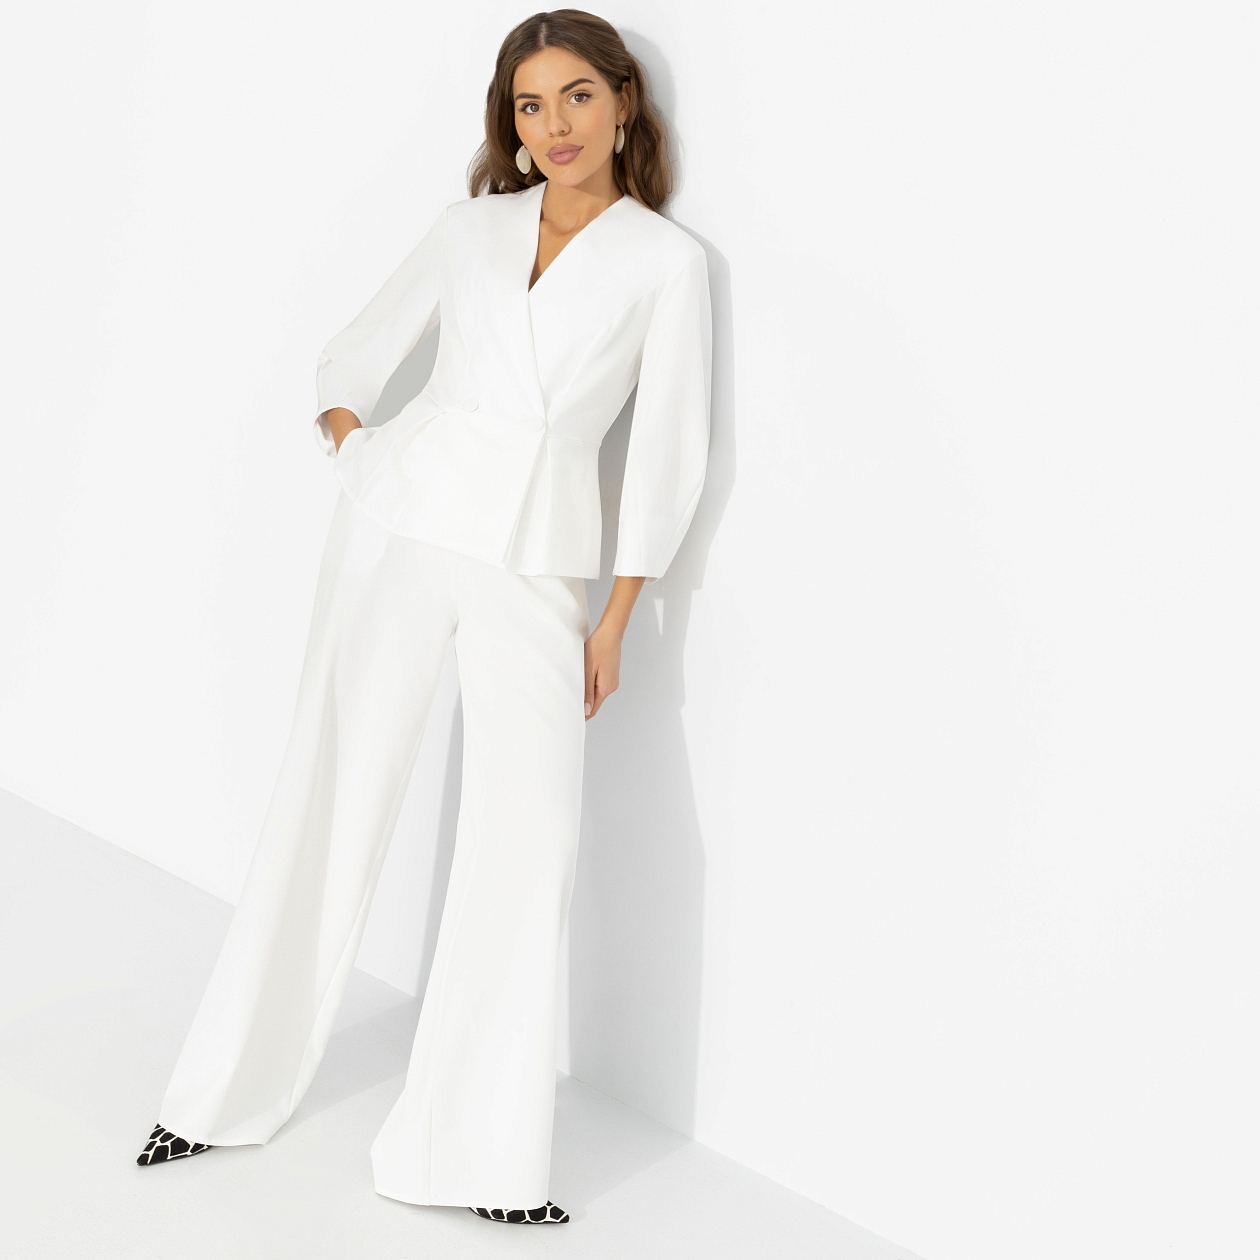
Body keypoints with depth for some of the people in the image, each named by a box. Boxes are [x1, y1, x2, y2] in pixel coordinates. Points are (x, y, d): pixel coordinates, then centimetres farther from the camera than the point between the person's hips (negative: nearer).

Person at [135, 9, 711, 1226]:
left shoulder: (666, 260, 5)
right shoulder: (470, 227, 11)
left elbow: (666, 450, 2)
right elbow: (355, 352, 21)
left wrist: (615, 619, 0)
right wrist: (346, 434, 3)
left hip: (539, 560, -1)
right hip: (404, 521, 2)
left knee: (528, 835, -10)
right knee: (331, 795, 1)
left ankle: (478, 1150, 0)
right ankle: (230, 1088, 15)